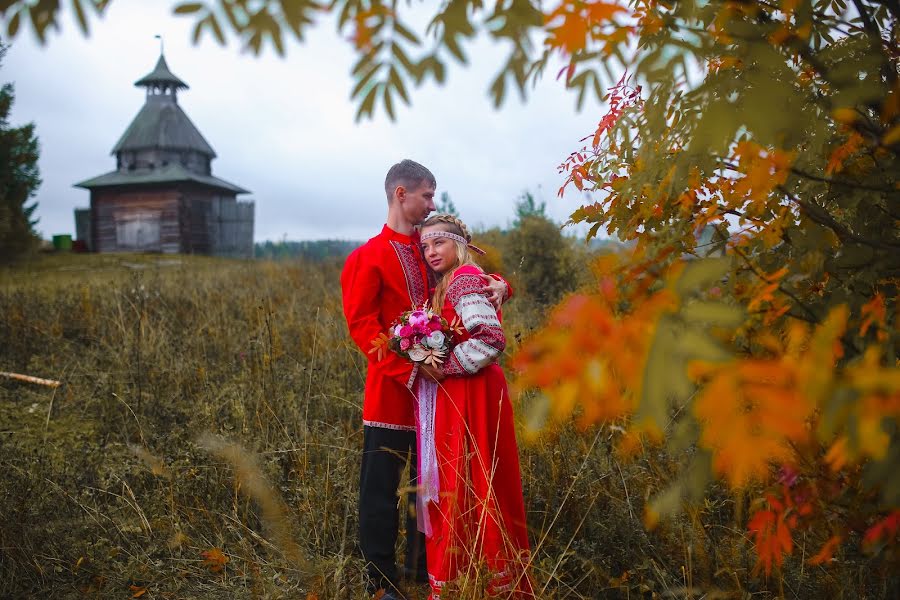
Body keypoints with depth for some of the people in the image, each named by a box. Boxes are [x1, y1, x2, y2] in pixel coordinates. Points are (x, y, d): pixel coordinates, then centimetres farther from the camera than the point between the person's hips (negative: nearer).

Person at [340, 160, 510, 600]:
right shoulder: (368, 258, -6)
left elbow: (469, 272, 16)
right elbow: (361, 324, -11)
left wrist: (496, 284, -9)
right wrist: (408, 366, -20)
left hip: (437, 384, 6)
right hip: (392, 387, -5)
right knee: (381, 484, 2)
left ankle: (423, 564, 31)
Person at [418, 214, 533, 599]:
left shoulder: (463, 279, -14)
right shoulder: (451, 283, 15)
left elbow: (491, 340, -23)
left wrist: (444, 368, -15)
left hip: (470, 397, -10)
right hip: (458, 396, 10)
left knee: (467, 486, -2)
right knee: (463, 485, 14)